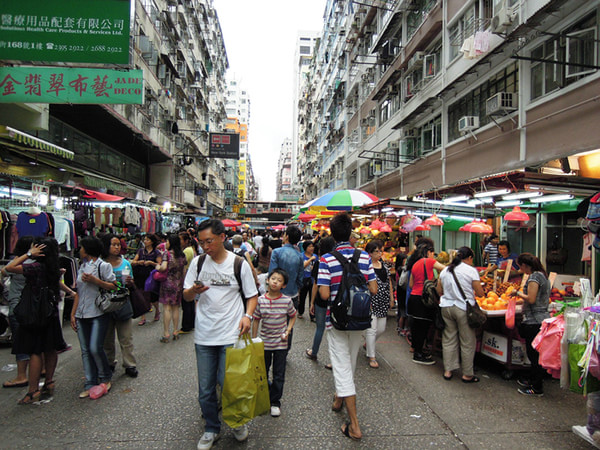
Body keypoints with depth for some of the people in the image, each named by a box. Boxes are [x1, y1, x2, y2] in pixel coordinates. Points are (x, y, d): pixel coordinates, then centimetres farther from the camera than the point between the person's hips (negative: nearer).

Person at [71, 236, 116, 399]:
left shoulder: (103, 266, -5)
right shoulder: (82, 267, 16)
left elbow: (114, 287, -11)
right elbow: (79, 293, 17)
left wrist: (95, 280, -18)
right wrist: (73, 314, 13)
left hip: (98, 314, -7)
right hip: (82, 315, 7)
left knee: (95, 348, -10)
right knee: (85, 350, 7)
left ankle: (105, 377, 12)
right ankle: (90, 384, 15)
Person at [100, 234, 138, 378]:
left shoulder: (125, 263, 4)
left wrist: (130, 282, -9)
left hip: (122, 304, 1)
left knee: (126, 338, 6)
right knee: (107, 338, 13)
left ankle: (130, 365, 15)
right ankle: (109, 363, 30)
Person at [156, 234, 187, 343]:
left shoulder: (167, 253, -9)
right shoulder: (182, 255, 6)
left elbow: (164, 267, -22)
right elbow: (184, 271, 8)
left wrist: (158, 267, -1)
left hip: (168, 282, -5)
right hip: (178, 283, 5)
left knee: (166, 307, -1)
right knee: (176, 307, 12)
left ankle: (166, 334, 1)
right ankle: (175, 332, 17)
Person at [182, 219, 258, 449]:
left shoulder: (239, 264, -4)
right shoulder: (197, 262, 3)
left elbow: (252, 295, 4)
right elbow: (186, 297, 6)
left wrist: (247, 315, -14)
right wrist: (194, 290, -17)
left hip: (230, 335, -3)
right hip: (203, 336, 3)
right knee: (205, 389, 11)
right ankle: (211, 429, 34)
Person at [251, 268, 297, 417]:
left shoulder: (287, 301, -10)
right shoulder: (260, 300, -9)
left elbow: (293, 316, 7)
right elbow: (256, 321, 0)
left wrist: (288, 331, -6)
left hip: (281, 344, -1)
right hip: (264, 343, 1)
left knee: (279, 375, 7)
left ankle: (275, 402, 24)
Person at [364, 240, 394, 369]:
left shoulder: (384, 266, 11)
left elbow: (389, 283, 18)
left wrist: (391, 299, 14)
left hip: (383, 303, 7)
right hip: (371, 302, -7)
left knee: (381, 329, 12)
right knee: (371, 329, -3)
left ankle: (367, 343, 40)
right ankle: (371, 357, 9)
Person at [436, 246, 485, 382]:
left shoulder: (445, 270, 8)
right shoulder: (471, 270, -7)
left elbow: (439, 291, 12)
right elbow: (480, 293, -6)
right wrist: (470, 292, 14)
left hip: (446, 307, 5)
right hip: (464, 309, -5)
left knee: (449, 340, 12)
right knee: (467, 343, 6)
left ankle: (448, 371, 18)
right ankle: (467, 374, 15)